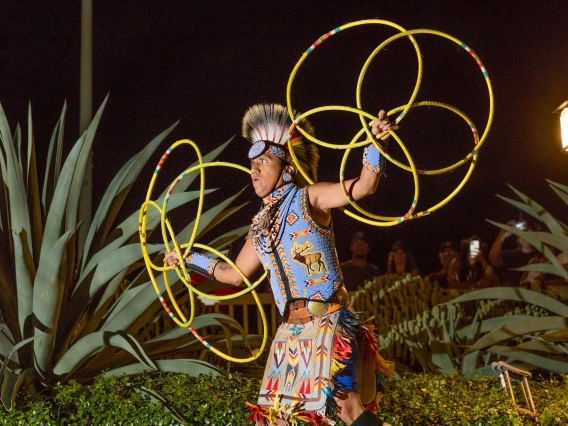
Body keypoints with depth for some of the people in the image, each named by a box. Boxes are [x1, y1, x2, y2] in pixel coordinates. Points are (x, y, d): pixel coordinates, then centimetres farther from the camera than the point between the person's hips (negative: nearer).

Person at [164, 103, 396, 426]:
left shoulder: (310, 198, -2)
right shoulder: (260, 225, 16)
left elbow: (363, 186, -16)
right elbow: (235, 274, 26)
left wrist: (375, 144, -29)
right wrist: (190, 258, 32)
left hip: (328, 323, -7)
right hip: (291, 330, 7)